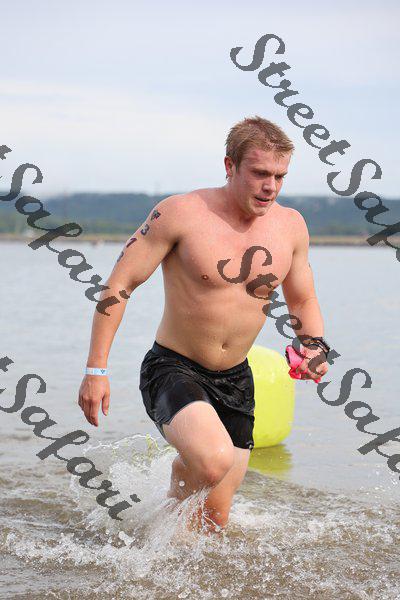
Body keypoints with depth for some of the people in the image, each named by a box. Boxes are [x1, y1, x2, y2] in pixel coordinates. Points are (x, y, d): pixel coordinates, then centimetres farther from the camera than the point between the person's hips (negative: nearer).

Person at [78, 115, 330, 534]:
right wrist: (96, 370, -14)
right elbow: (120, 284, -11)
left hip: (235, 381, 5)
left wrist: (314, 347, -6)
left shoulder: (290, 225, 0)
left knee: (214, 524, 7)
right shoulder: (182, 213, -15)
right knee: (214, 460, -33)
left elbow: (304, 302, 15)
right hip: (172, 370, -5)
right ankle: (171, 508, 0)